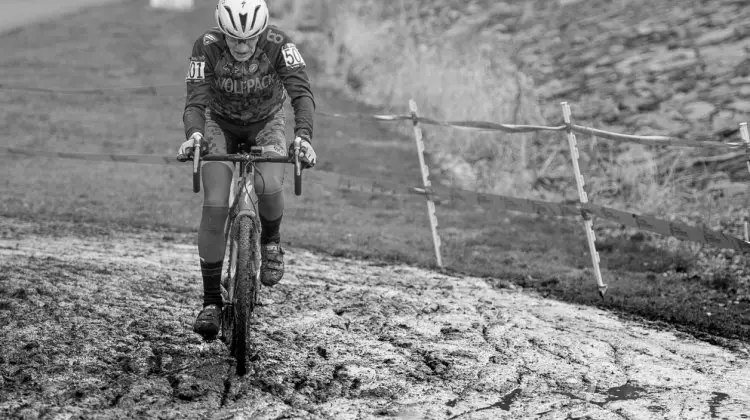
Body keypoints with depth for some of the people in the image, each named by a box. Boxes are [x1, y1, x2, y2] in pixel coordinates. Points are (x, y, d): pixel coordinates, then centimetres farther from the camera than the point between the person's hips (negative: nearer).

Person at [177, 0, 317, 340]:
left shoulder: (277, 44, -29)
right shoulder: (207, 47, -28)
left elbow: (301, 92, -38)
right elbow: (196, 101, -32)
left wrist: (304, 136, -55)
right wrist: (193, 135, -53)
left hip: (266, 123, 0)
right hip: (220, 124, 0)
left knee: (269, 186, -30)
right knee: (215, 207, -18)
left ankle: (271, 241, 5)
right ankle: (211, 302, -7)